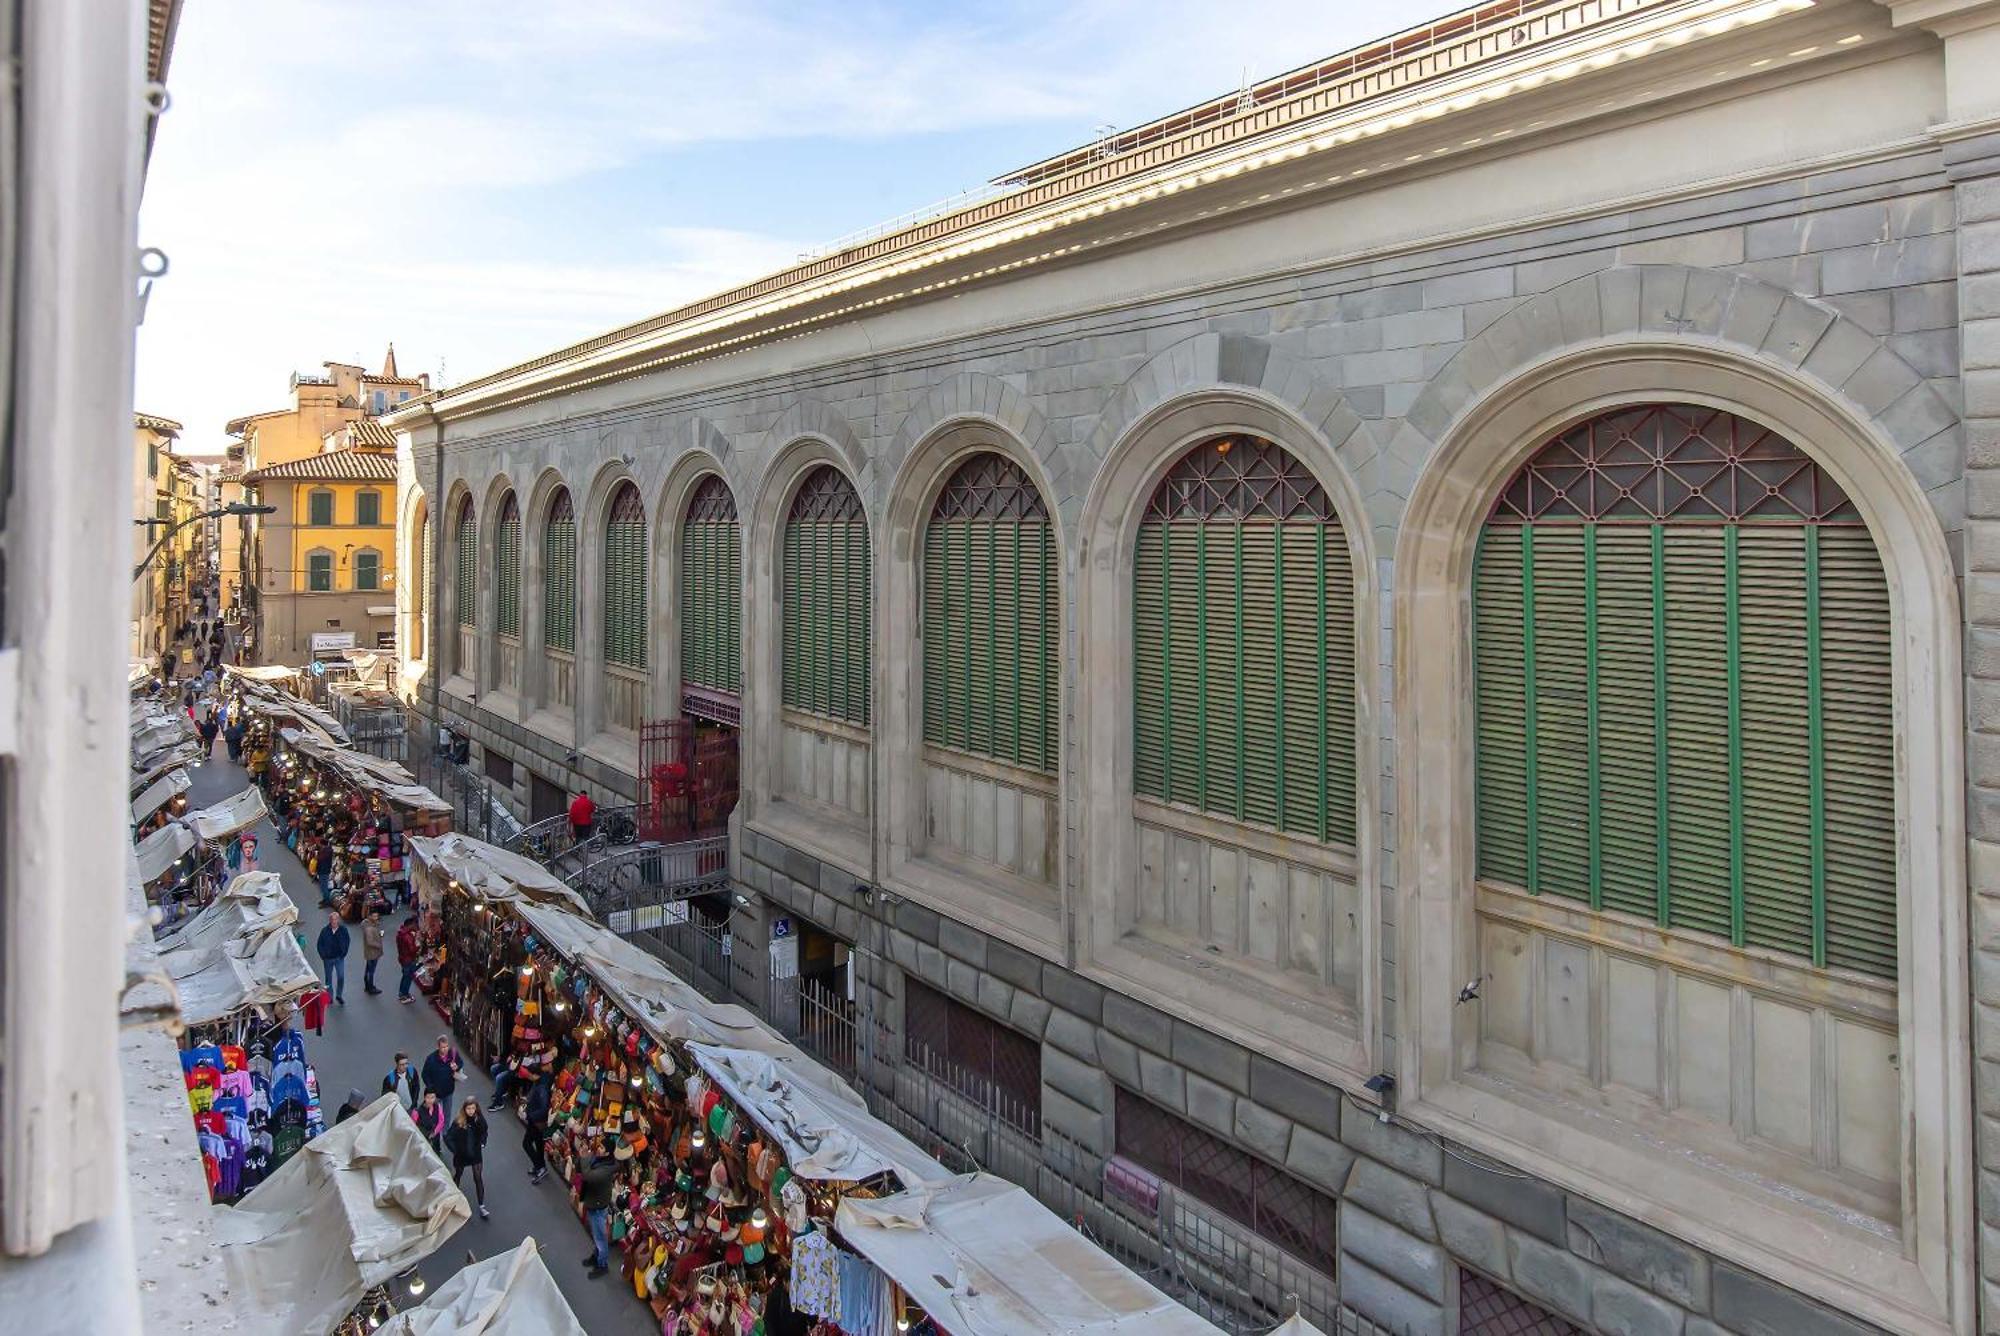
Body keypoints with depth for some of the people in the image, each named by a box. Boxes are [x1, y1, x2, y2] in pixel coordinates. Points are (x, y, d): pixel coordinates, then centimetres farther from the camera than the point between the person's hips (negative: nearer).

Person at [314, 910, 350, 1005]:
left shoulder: (343, 929, -8)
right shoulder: (325, 931, -10)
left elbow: (347, 941, 4)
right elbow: (320, 944, 0)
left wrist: (344, 953, -1)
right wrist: (323, 955, -6)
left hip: (339, 958, 0)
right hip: (328, 958, 0)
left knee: (341, 977, -7)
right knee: (329, 978, 12)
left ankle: (339, 995, 12)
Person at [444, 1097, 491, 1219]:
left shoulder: (479, 1119, -12)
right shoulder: (458, 1122, -20)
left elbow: (484, 1132, 6)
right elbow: (448, 1137, -14)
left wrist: (483, 1143, -7)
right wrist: (455, 1150, -17)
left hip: (476, 1154, 1)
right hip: (461, 1154, -1)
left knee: (478, 1178, -1)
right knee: (457, 1176, 22)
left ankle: (482, 1208, 3)